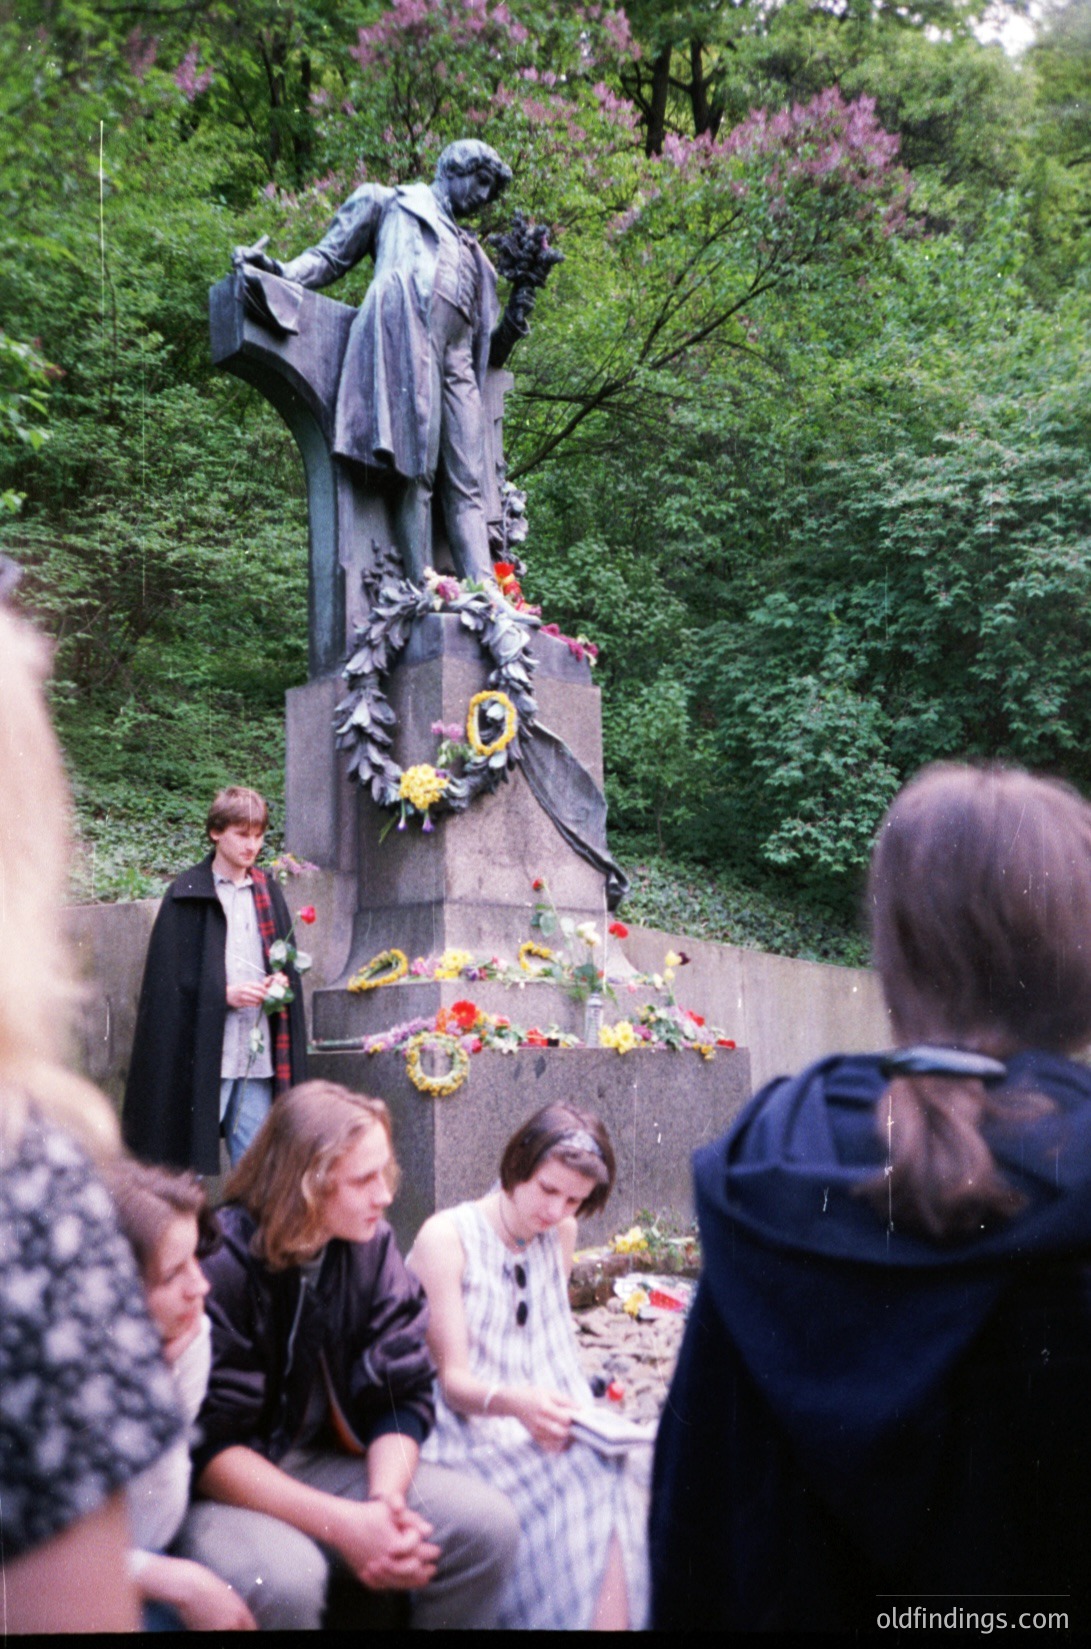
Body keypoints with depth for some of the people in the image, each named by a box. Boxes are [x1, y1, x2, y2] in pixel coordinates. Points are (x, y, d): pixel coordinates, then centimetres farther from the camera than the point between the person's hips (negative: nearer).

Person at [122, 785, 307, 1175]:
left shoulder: (267, 892, 15)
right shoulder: (187, 894, -1)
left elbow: (287, 962, 20)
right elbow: (168, 978, -4)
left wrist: (280, 981, -2)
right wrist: (224, 995, -14)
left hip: (259, 1055, 5)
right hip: (202, 1055, -4)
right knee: (192, 1162, -2)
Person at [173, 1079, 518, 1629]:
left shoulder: (372, 1246, -4)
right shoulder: (218, 1263, -22)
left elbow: (404, 1396, -2)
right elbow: (206, 1446, -22)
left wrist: (386, 1500, -22)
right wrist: (343, 1524, -29)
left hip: (326, 1462, 6)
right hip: (222, 1487, -5)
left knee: (488, 1526, -11)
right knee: (283, 1577, -37)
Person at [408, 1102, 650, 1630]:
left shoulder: (560, 1233, 12)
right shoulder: (446, 1237, -6)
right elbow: (453, 1377, -9)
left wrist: (569, 1416, -3)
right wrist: (515, 1403, -29)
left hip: (544, 1430, 5)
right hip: (469, 1434, -5)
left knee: (621, 1479, -28)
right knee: (588, 1484, -31)